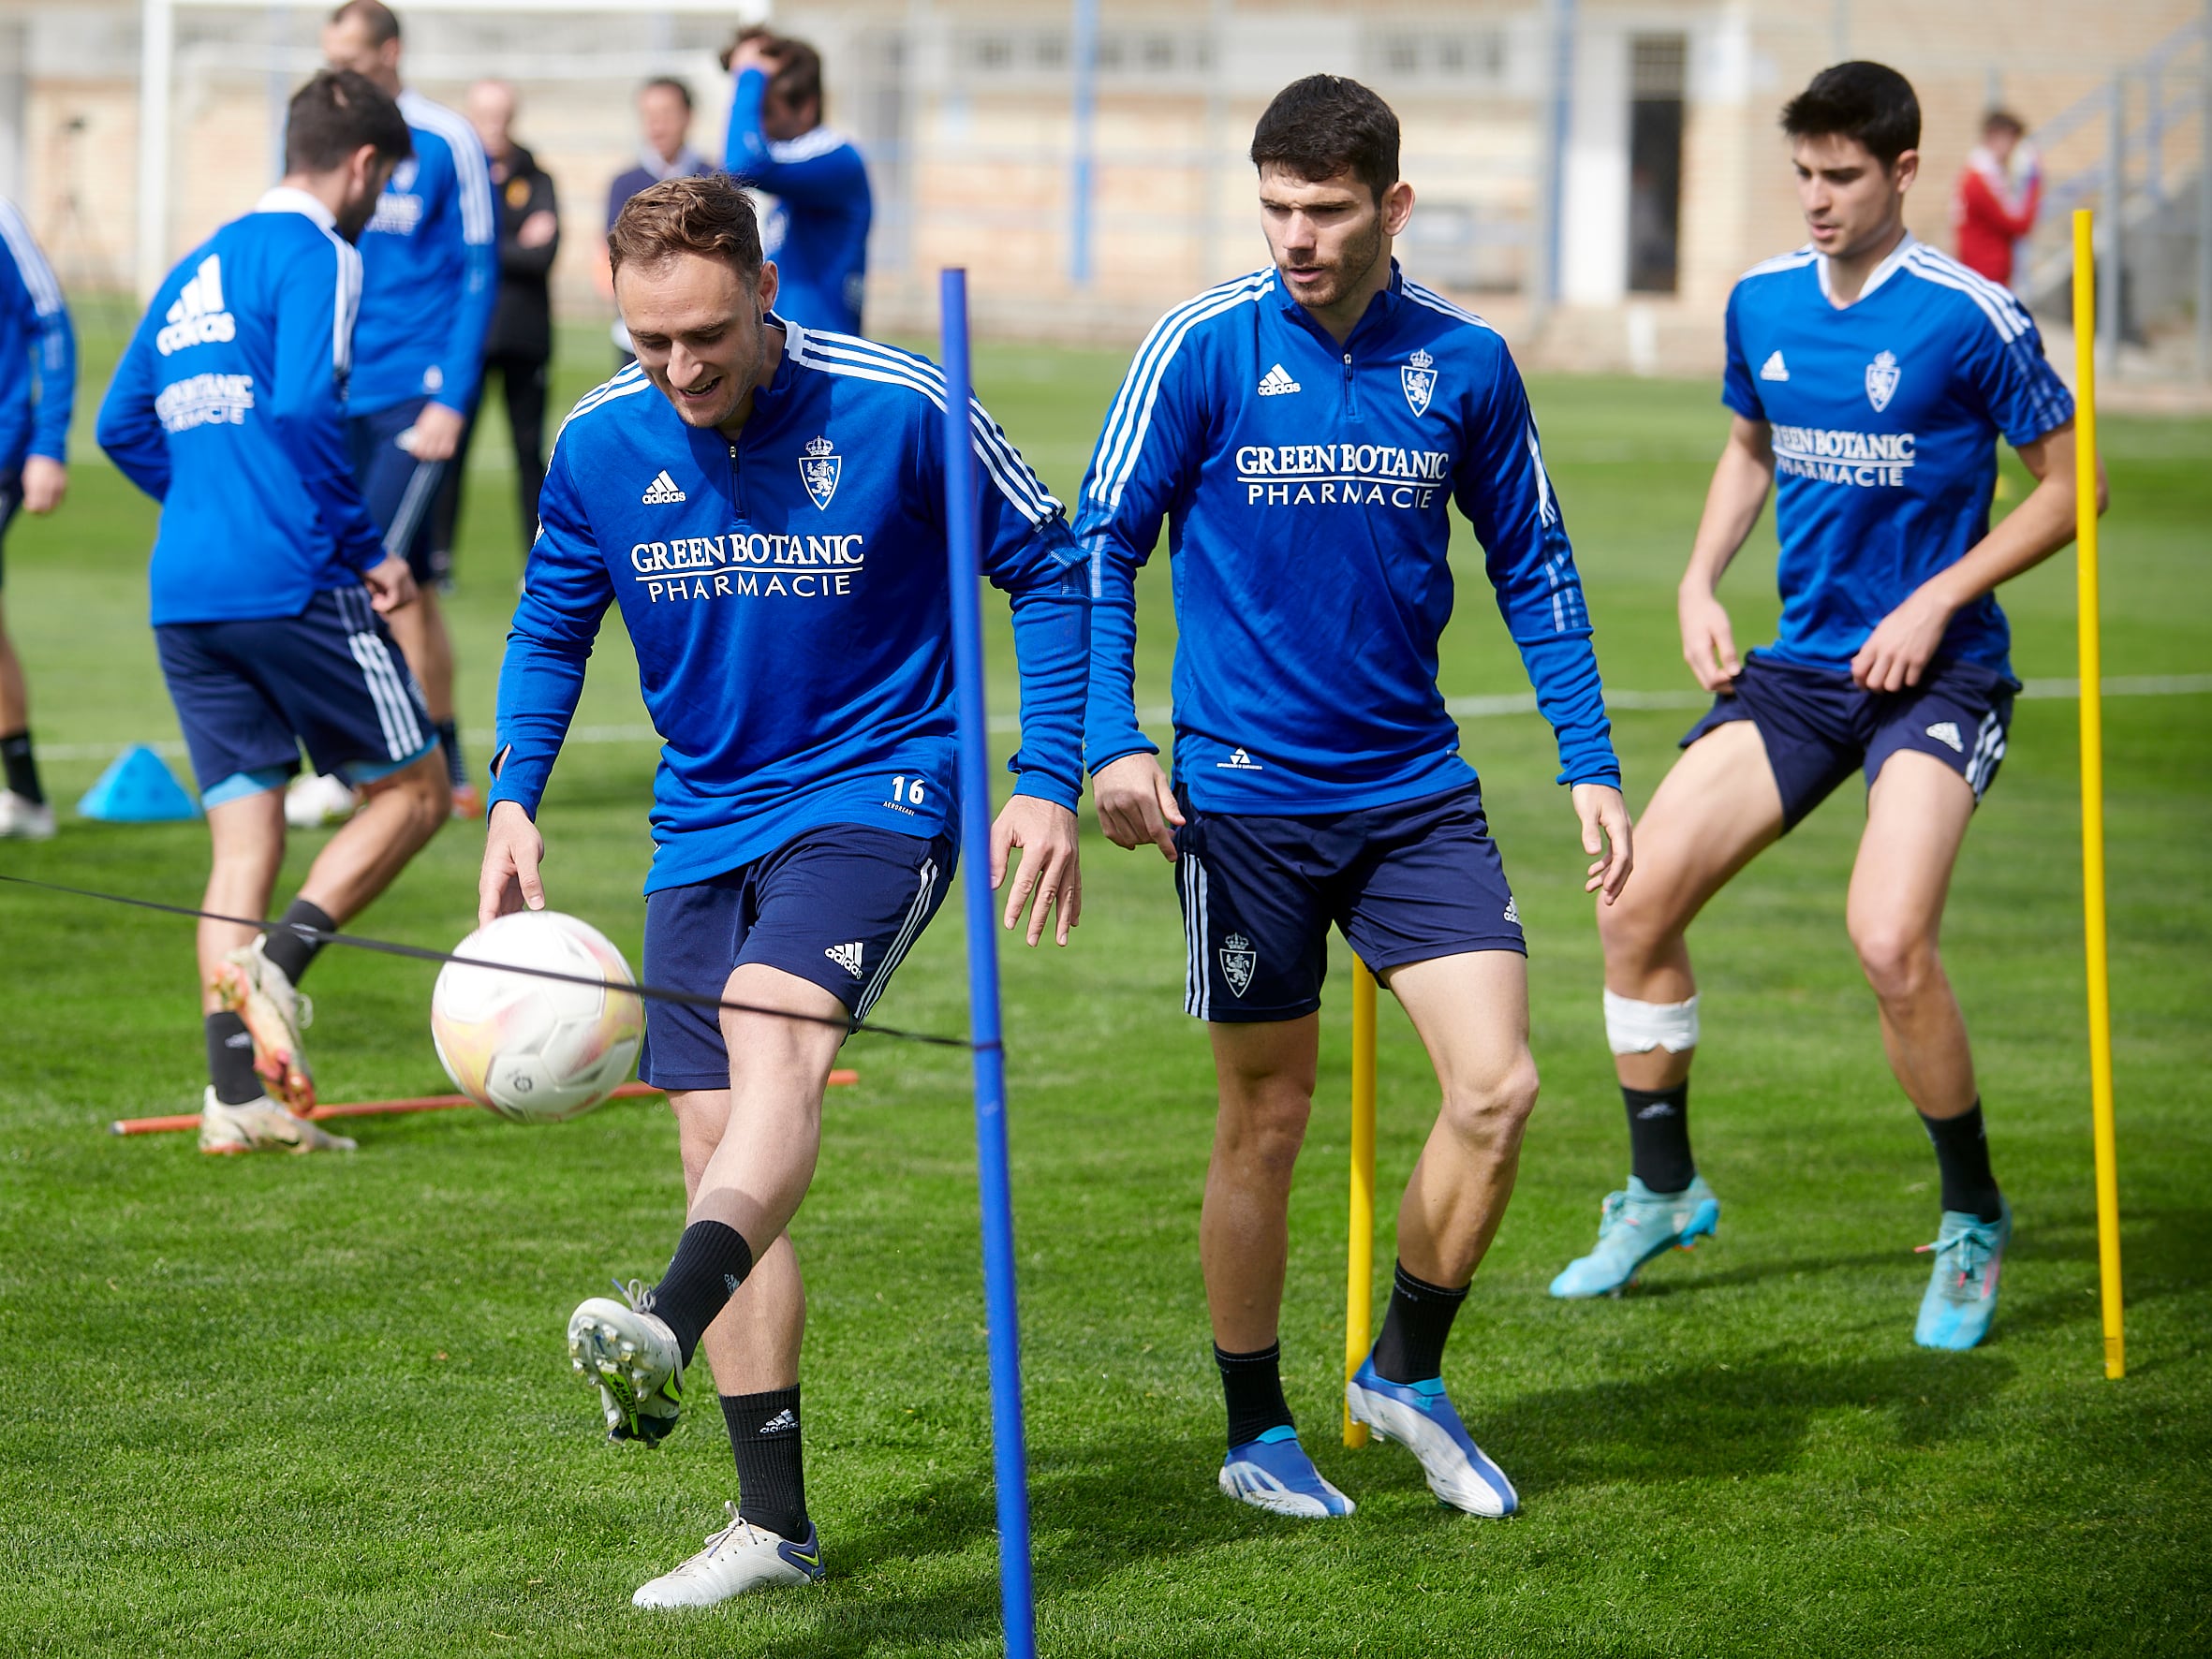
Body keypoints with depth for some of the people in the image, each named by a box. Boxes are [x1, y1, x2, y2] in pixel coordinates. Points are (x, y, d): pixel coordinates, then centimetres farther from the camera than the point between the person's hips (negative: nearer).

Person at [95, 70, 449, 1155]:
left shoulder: (197, 271, 19)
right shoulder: (314, 255, -5)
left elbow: (123, 426, 21)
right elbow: (302, 411, -18)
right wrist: (368, 553, -11)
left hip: (183, 596, 8)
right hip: (289, 584, -8)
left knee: (244, 833, 8)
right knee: (411, 790, 5)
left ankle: (237, 1090, -1)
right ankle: (276, 962, -15)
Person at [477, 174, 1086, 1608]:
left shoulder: (894, 409, -13)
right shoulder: (600, 443, -2)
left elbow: (1049, 571, -1)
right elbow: (551, 626, 15)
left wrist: (1050, 783, -7)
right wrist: (514, 799, 1)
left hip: (878, 789, -5)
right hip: (705, 822, 5)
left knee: (774, 1038, -31)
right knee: (716, 1140, 1)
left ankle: (668, 1332, -55)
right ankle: (775, 1527, 8)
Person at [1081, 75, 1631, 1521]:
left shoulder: (1464, 362, 1)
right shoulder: (1204, 347, -7)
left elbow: (1532, 565, 11)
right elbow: (1102, 546, -3)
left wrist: (1590, 763, 6)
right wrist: (1111, 739, -14)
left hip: (1415, 788, 3)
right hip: (1245, 793, -2)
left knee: (1498, 1088, -8)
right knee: (1268, 1121, 4)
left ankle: (1409, 1373, 14)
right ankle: (1259, 1433, 21)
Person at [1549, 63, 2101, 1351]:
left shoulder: (1971, 317, -12)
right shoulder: (1763, 304, 6)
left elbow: (2070, 483, -6)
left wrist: (1937, 599, -14)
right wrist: (1701, 583, 9)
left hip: (1936, 671, -6)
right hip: (1799, 666, 6)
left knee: (1890, 942, -25)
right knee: (1636, 903, -2)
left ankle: (1976, 1222, -3)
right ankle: (1664, 1188, 18)